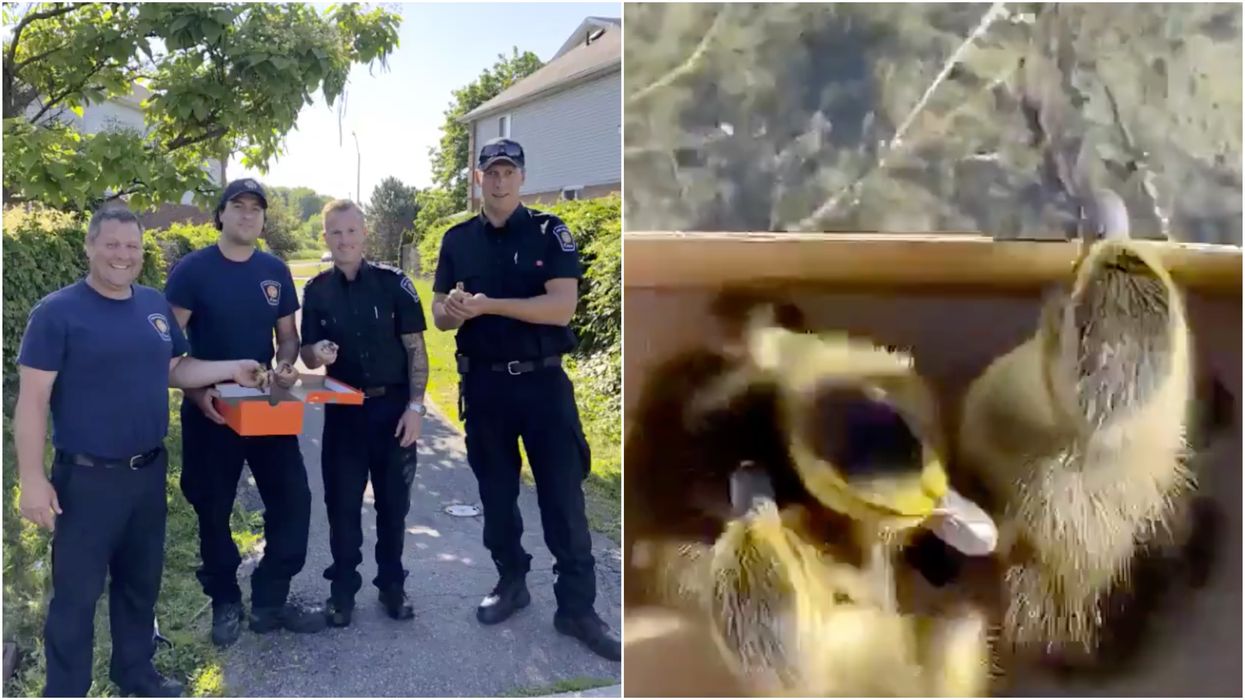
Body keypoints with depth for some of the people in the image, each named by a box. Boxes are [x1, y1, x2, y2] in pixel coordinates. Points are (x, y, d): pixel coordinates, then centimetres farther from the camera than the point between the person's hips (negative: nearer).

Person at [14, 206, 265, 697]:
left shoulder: (155, 305, 6)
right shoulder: (57, 312, -12)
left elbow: (173, 370, 15)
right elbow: (32, 399, -14)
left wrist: (231, 369, 0)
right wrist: (33, 479, -18)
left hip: (150, 471, 6)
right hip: (85, 477, -6)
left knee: (141, 581, 20)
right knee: (77, 592, 4)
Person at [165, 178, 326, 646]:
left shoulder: (275, 271, 5)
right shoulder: (192, 269, -8)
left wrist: (287, 365, -11)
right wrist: (197, 391, -21)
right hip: (210, 408, -3)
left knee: (293, 498, 1)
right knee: (213, 507, 8)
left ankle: (271, 600, 17)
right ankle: (225, 603, 26)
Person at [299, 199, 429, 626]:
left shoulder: (393, 282, -5)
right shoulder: (316, 290, 2)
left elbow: (415, 348, -4)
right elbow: (306, 356, 6)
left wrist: (415, 405, -10)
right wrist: (318, 353, -19)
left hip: (393, 406, -1)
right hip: (343, 410, 2)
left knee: (393, 501, 9)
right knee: (342, 503, 7)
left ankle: (392, 584, 25)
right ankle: (342, 588, 24)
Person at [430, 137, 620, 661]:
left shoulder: (549, 232, -3)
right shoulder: (457, 240, 7)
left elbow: (562, 306, -16)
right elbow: (438, 316, 8)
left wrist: (489, 305, -22)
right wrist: (454, 311, -16)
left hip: (542, 382, -3)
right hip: (483, 385, 4)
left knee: (563, 495, -2)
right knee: (496, 493, 13)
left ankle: (577, 607, 6)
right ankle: (511, 582, 31)